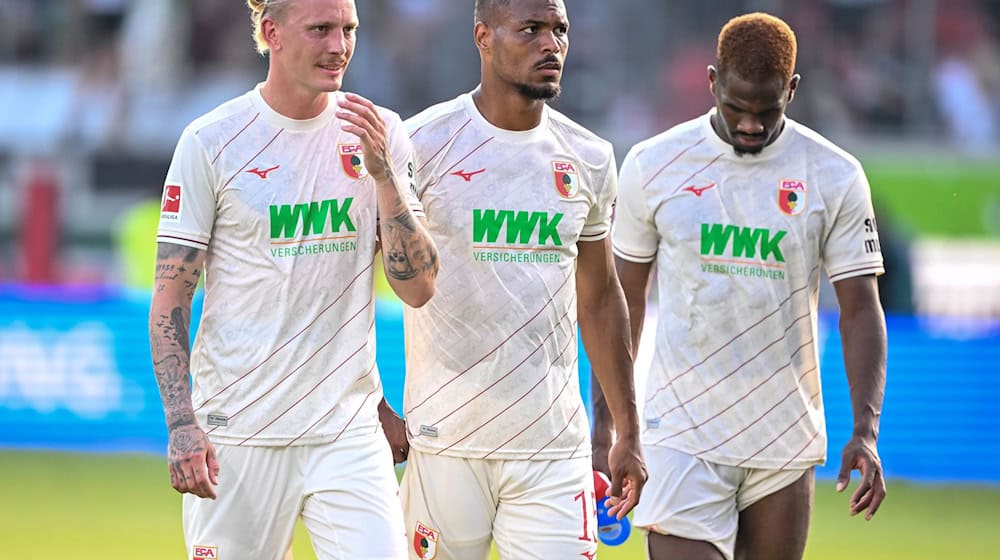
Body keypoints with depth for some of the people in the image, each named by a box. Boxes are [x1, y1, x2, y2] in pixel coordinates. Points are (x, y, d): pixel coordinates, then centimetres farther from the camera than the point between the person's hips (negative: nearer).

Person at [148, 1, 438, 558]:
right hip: (239, 431, -2)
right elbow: (171, 299, -2)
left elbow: (418, 288, 2)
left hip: (349, 430, 2)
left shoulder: (380, 133, 5)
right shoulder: (211, 142, -3)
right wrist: (182, 425, -12)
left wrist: (383, 173, -11)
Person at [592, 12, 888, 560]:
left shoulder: (835, 177, -1)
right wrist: (606, 427, 6)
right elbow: (623, 299, 8)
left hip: (785, 444, 1)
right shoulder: (653, 165, 0)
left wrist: (866, 431, -13)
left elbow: (860, 309, -1)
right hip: (682, 434, -1)